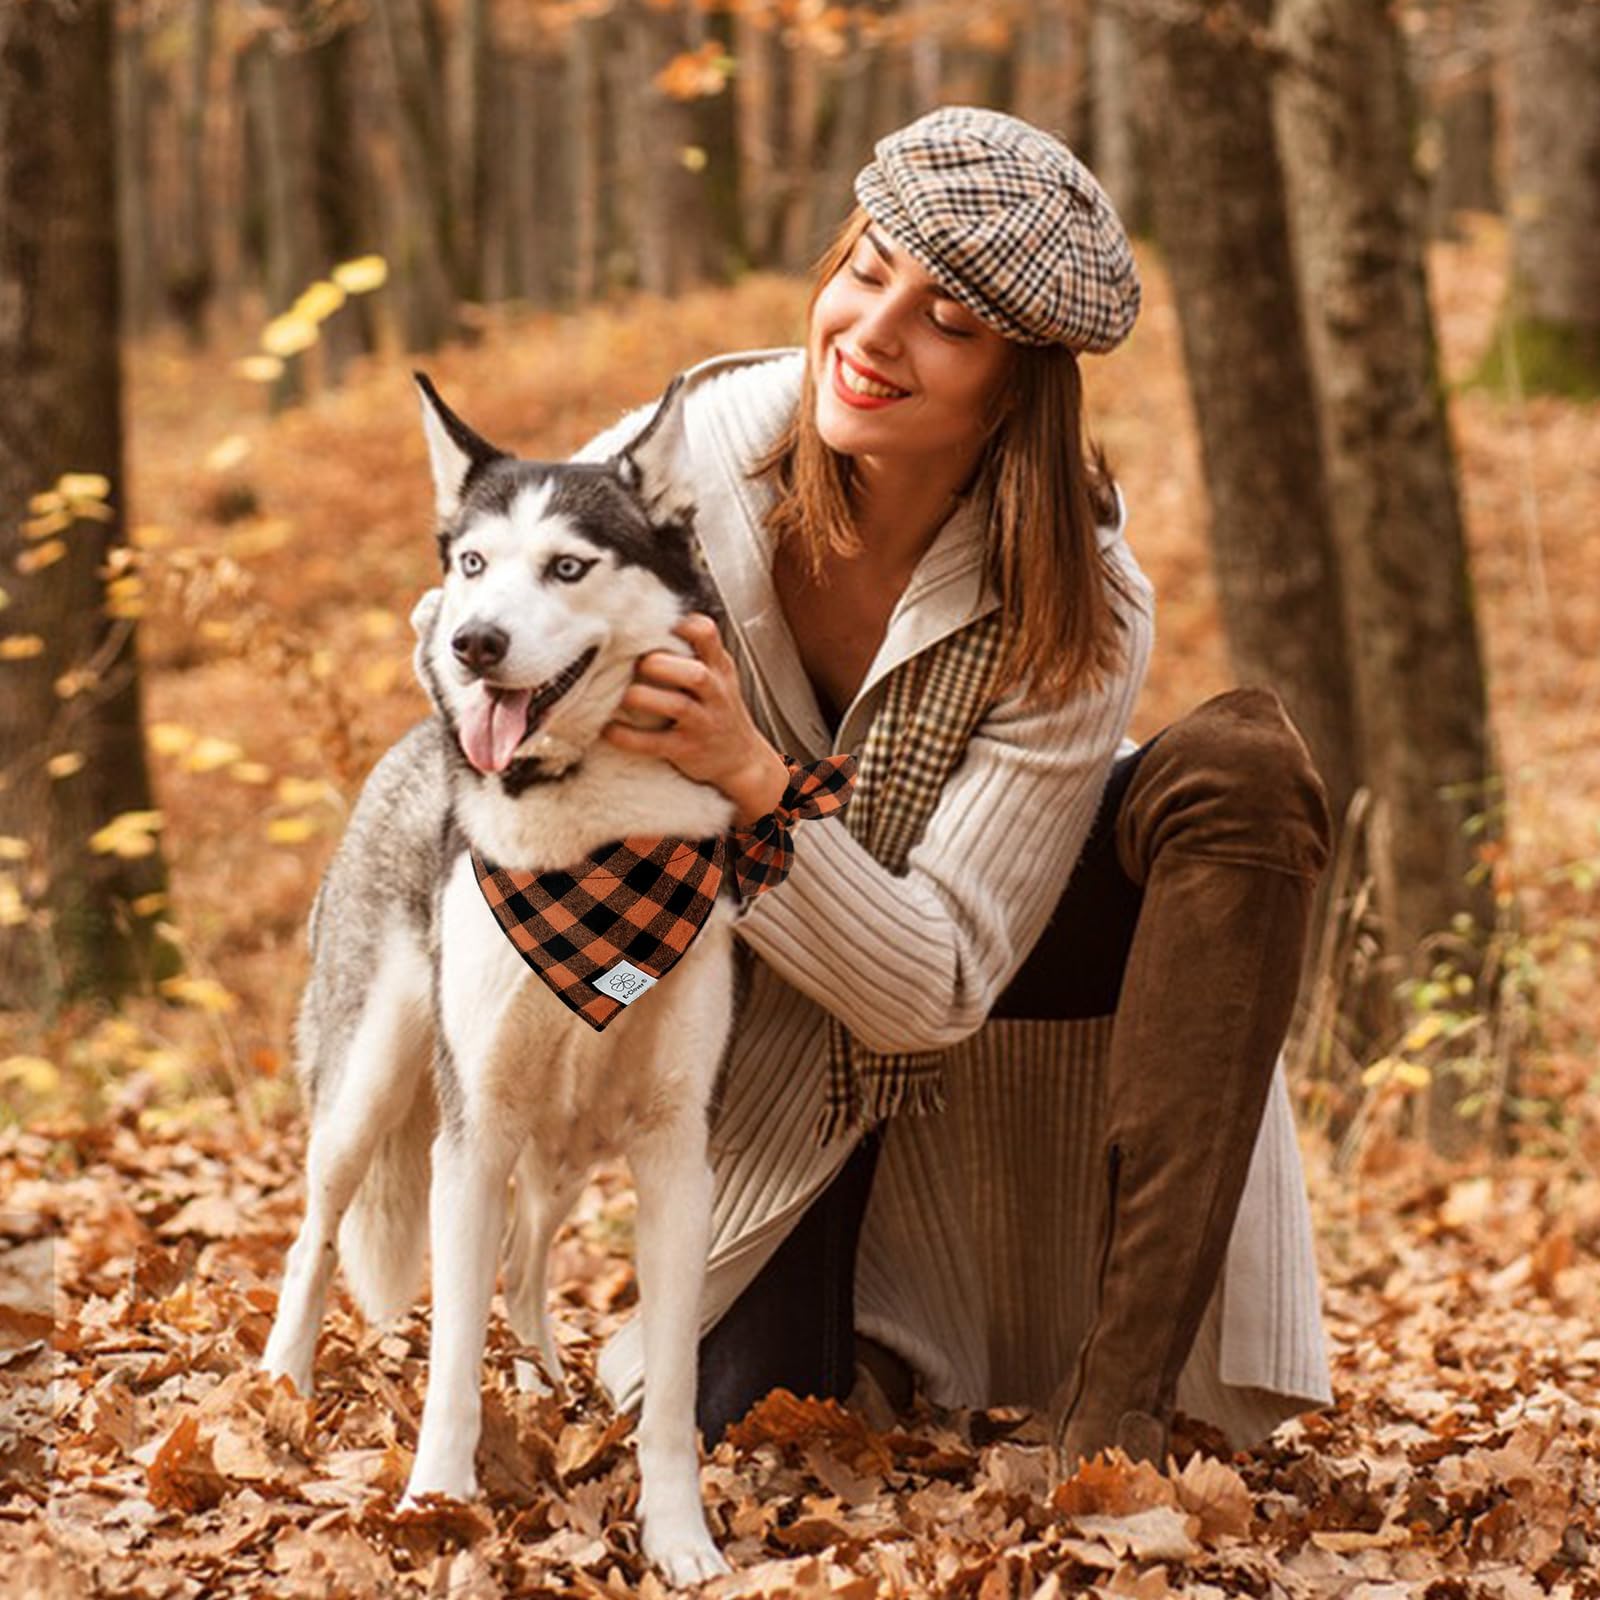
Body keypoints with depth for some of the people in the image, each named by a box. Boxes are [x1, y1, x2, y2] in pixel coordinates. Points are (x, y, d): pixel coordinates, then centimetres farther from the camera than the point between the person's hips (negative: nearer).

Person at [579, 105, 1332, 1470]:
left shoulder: (1076, 613, -29)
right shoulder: (687, 459, -25)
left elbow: (937, 988, -29)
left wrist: (748, 778, -44)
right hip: (769, 1046, 1)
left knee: (1242, 768, -31)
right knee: (736, 1412, -14)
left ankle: (1118, 1413, -30)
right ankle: (836, 1298, 27)